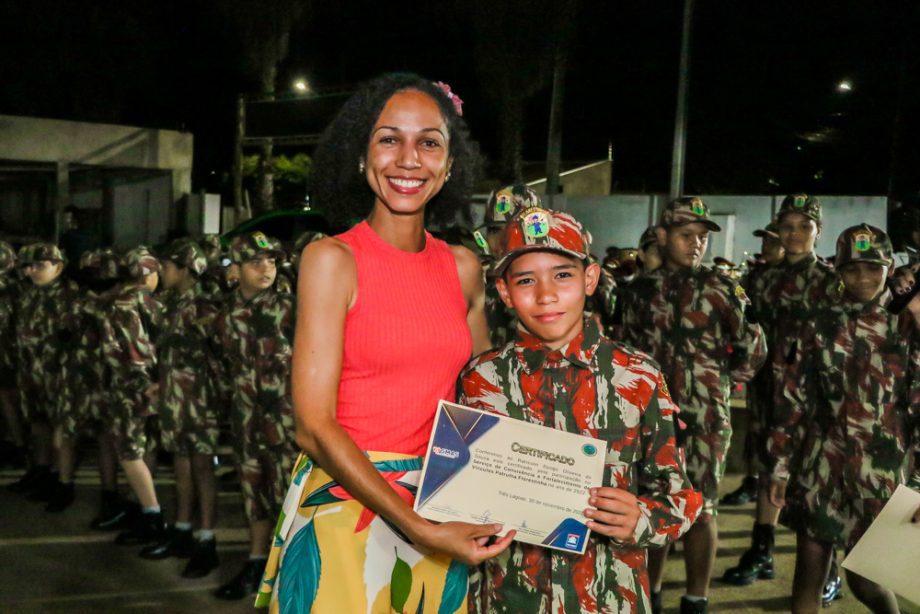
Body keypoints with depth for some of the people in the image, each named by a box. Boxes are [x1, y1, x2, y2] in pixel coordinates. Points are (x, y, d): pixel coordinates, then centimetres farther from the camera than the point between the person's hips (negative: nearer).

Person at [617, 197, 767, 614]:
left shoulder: (720, 289, -1)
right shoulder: (640, 291, 8)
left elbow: (754, 348, 1)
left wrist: (721, 381, 4)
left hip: (704, 415, -3)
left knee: (701, 509, 3)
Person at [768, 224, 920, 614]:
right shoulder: (820, 326, 3)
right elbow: (793, 399, 5)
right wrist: (781, 464, 3)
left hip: (882, 468, -2)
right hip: (821, 462, 2)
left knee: (863, 579, 5)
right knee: (809, 571, 6)